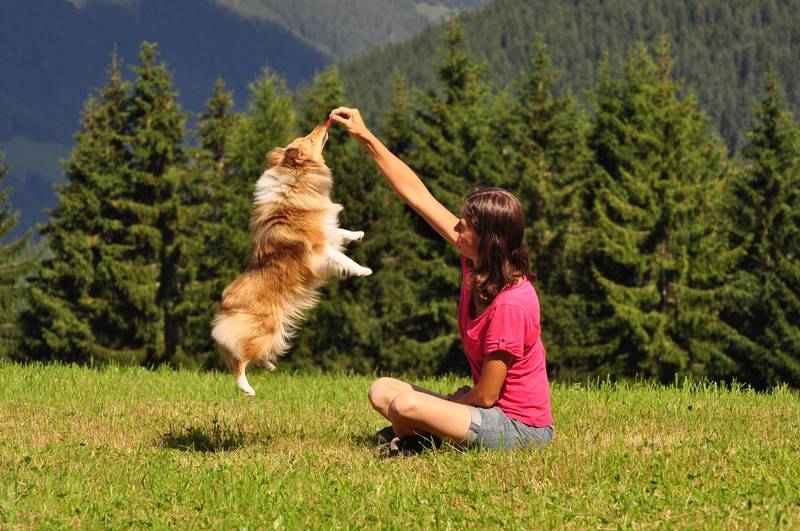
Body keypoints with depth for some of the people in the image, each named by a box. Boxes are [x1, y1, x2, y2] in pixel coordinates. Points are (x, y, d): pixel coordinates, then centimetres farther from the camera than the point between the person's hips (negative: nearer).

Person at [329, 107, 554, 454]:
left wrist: (450, 400, 0)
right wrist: (365, 137, 4)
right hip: (492, 410, 9)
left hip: (520, 428, -9)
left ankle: (406, 440, 3)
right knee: (381, 391, 8)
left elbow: (486, 395, -21)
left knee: (406, 405, -25)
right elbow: (417, 194, 2)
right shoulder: (476, 263, -3)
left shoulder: (511, 304, -26)